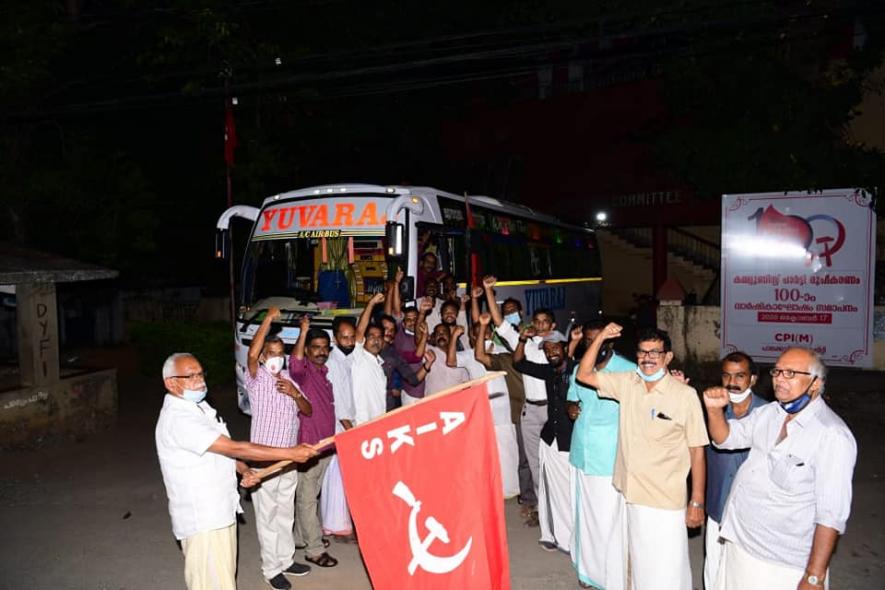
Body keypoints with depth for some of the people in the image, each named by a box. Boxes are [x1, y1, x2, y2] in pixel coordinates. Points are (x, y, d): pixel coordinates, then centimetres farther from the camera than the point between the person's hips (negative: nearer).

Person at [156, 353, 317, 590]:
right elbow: (235, 448, -27)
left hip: (220, 510, 9)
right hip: (201, 519, -9)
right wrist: (290, 453, -25)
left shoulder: (199, 407, 8)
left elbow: (223, 450, 18)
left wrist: (244, 470, -1)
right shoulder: (177, 419, -23)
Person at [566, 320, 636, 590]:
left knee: (610, 520, 1)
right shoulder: (579, 369, 7)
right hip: (581, 454, 6)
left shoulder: (628, 371, -12)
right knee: (585, 515, 17)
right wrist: (570, 407, -4)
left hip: (612, 459, -6)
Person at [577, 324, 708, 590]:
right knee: (640, 563, 20)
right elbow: (584, 375, 3)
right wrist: (600, 338, -9)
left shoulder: (685, 395, -14)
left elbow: (697, 451, -9)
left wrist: (697, 502, -6)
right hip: (632, 495, 5)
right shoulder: (627, 383, 0)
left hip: (666, 500, -5)